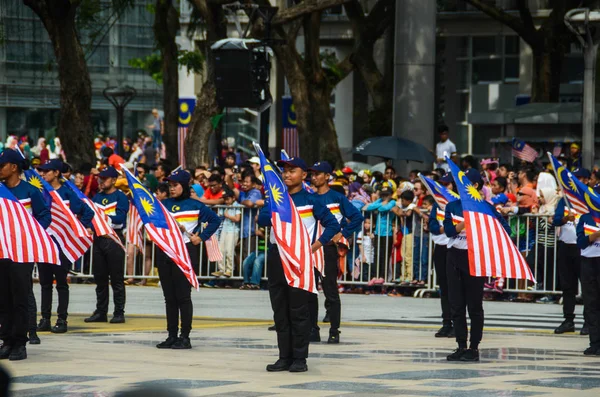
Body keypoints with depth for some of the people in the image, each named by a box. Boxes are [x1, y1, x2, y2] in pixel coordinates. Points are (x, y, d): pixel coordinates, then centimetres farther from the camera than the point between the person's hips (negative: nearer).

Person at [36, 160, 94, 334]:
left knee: (61, 282, -1)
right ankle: (45, 319, 12)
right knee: (45, 282, 8)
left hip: (62, 242, -5)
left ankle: (62, 320, 2)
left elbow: (86, 211, -6)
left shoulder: (67, 192, -6)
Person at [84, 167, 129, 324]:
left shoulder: (120, 197, -4)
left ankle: (119, 313, -1)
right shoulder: (97, 197, 16)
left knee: (116, 278, -4)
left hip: (114, 239, -6)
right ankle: (100, 312, 14)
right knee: (100, 278, 9)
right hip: (98, 239, 6)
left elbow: (120, 218, -15)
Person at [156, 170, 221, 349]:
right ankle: (172, 336, 12)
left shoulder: (195, 205, 0)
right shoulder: (164, 204, 13)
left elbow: (215, 220, 1)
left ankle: (185, 337, -1)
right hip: (164, 252, 5)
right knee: (169, 296, 7)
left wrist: (201, 237, -5)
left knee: (183, 295, -4)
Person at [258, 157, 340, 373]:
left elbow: (332, 224, 0)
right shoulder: (276, 198, 10)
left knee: (299, 309, -3)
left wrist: (317, 245, -10)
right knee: (280, 310, 6)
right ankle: (284, 357, 12)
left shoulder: (310, 200, 0)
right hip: (276, 256, 4)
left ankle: (299, 358, 2)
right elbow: (262, 219, -5)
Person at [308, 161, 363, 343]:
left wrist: (343, 234, -11)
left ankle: (334, 332, -1)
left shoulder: (337, 198, -3)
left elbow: (357, 217, -7)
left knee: (330, 291, -4)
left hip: (329, 248, -5)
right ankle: (312, 329, 14)